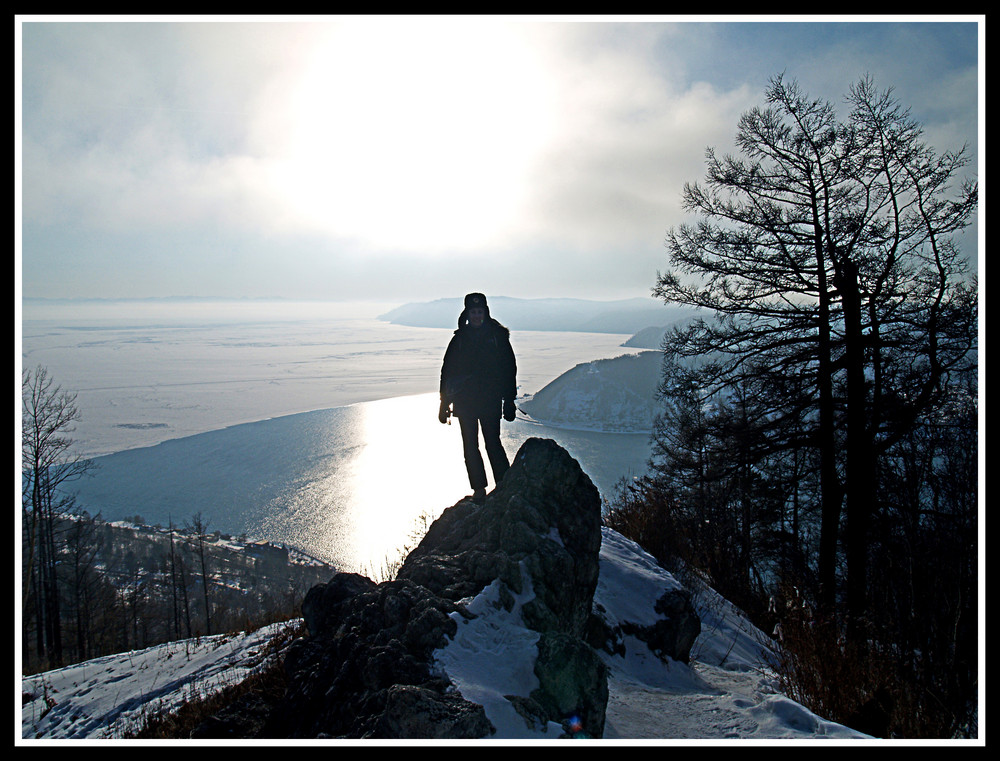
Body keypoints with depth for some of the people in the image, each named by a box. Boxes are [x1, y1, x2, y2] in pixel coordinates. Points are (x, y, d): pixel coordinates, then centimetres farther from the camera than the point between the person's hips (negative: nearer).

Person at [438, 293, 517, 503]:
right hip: (464, 401, 3)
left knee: (493, 442, -5)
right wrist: (445, 402, 5)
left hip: (490, 400, -2)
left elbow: (509, 369, 3)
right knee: (470, 446, 3)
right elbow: (447, 370, 9)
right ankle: (479, 490, 10)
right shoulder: (459, 338, 6)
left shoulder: (498, 336, 1)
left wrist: (509, 401, -1)